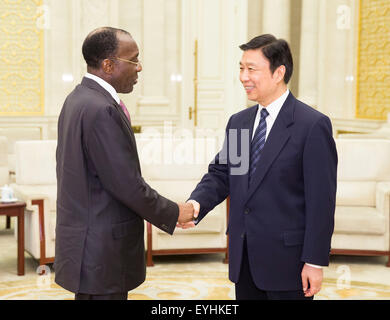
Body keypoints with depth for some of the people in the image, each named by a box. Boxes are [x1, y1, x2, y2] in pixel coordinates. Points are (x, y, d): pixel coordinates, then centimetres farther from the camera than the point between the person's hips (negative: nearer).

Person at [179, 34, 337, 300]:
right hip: (243, 258, 6)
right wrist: (197, 203, -13)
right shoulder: (238, 122, 10)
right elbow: (220, 173, 8)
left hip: (287, 259, -6)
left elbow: (321, 200, -13)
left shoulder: (313, 125, -11)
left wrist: (315, 262, -14)